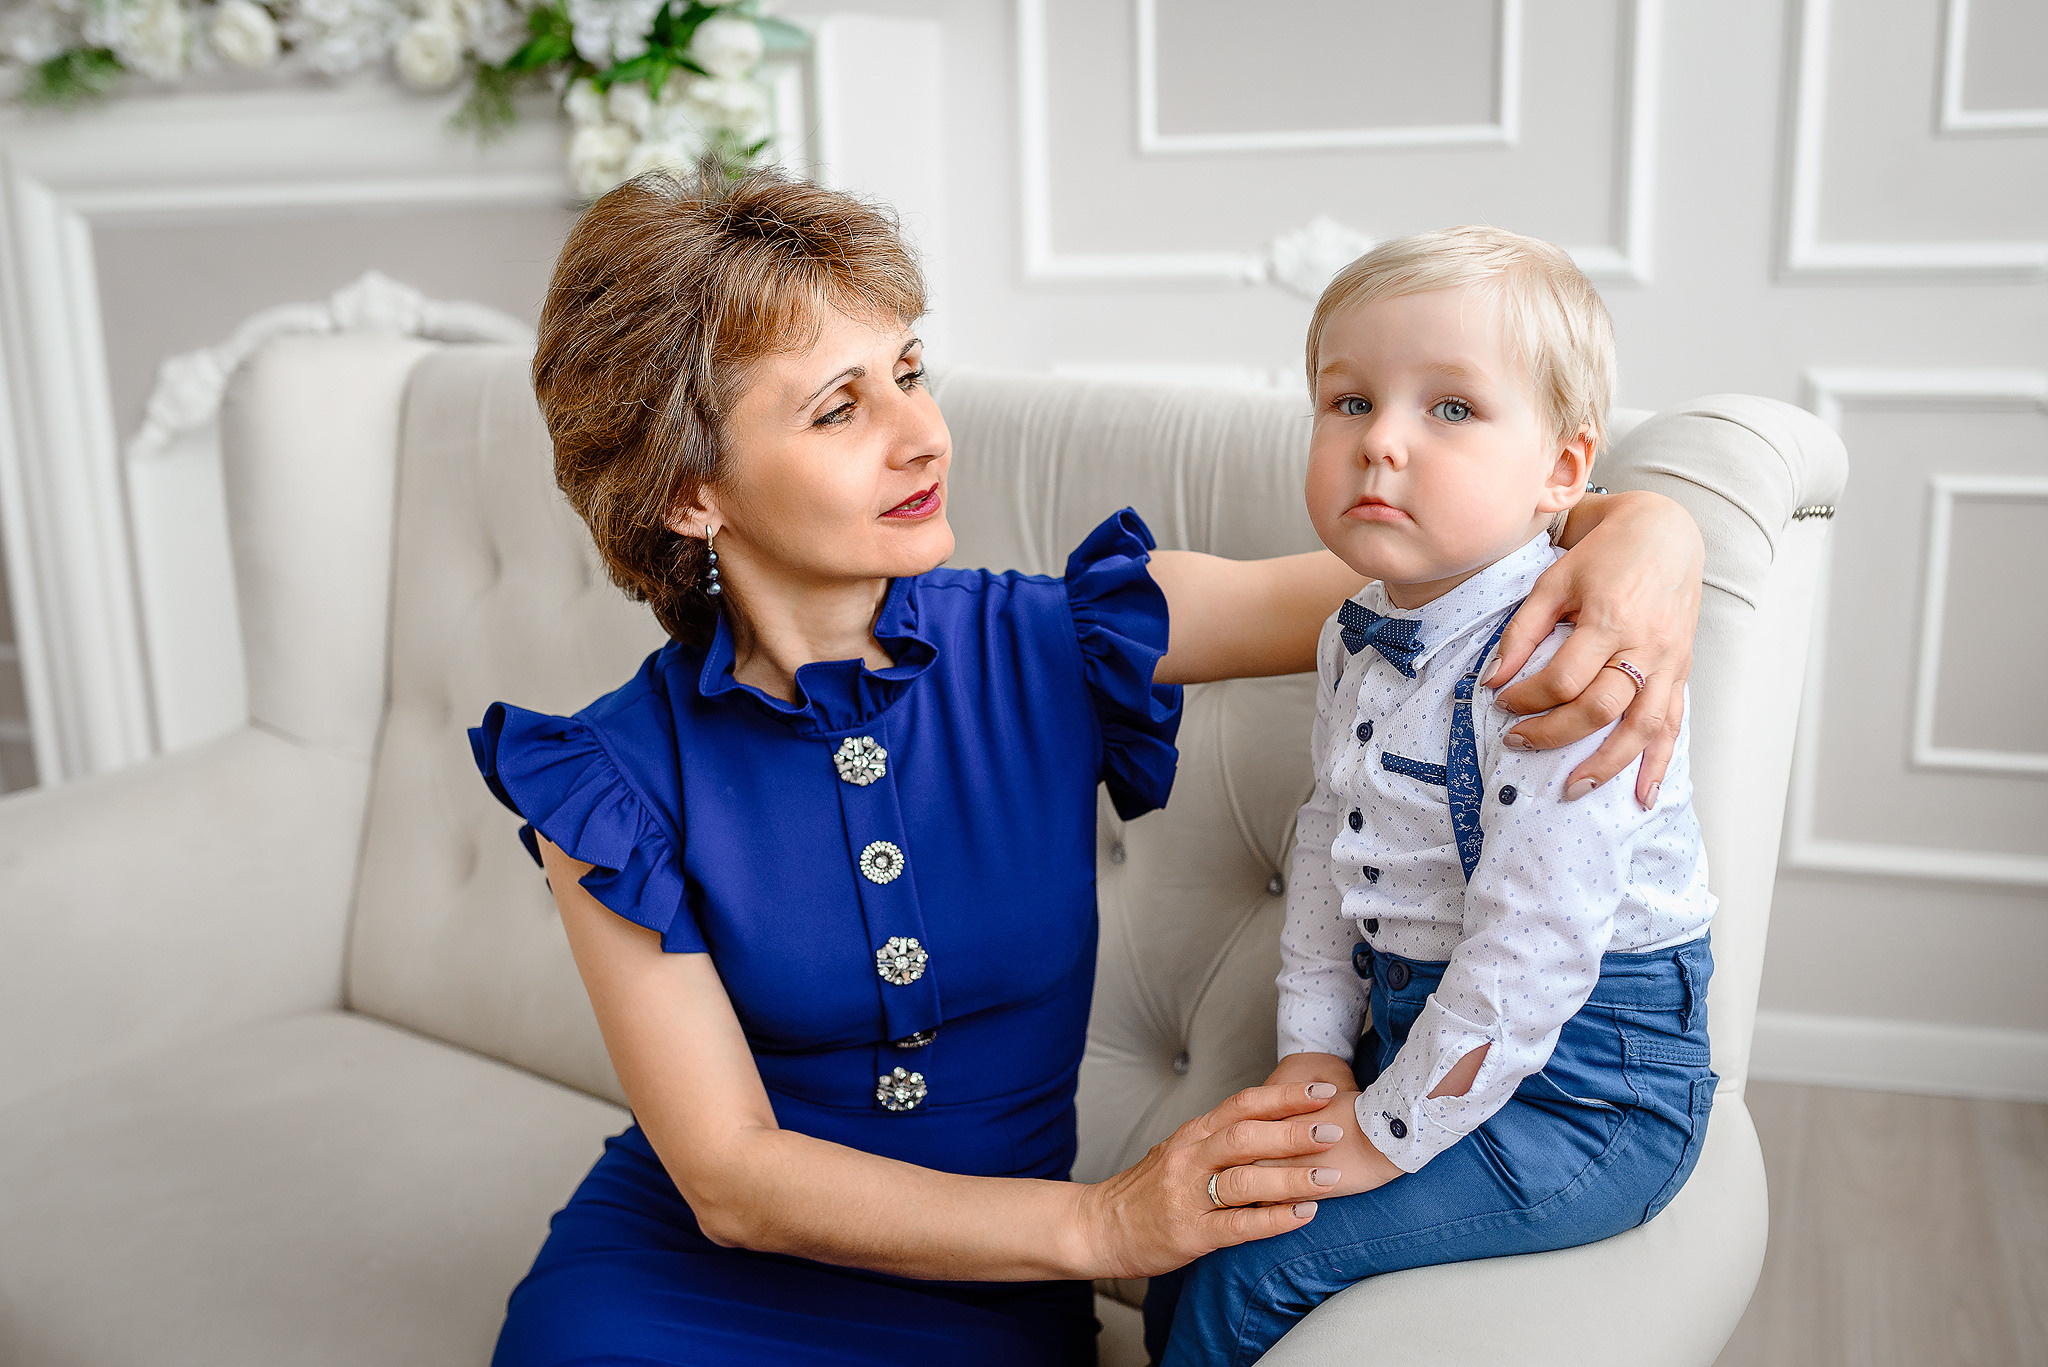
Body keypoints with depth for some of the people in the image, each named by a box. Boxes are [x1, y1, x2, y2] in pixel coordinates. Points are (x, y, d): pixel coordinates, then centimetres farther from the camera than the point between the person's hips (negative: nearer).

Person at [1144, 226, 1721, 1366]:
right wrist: (1314, 1049, 4)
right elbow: (1330, 846, 12)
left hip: (1584, 1087, -8)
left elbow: (1535, 949, -28)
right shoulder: (1356, 642, 2)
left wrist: (1388, 1132, -20)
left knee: (1251, 1269, -12)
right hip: (1417, 1031, 8)